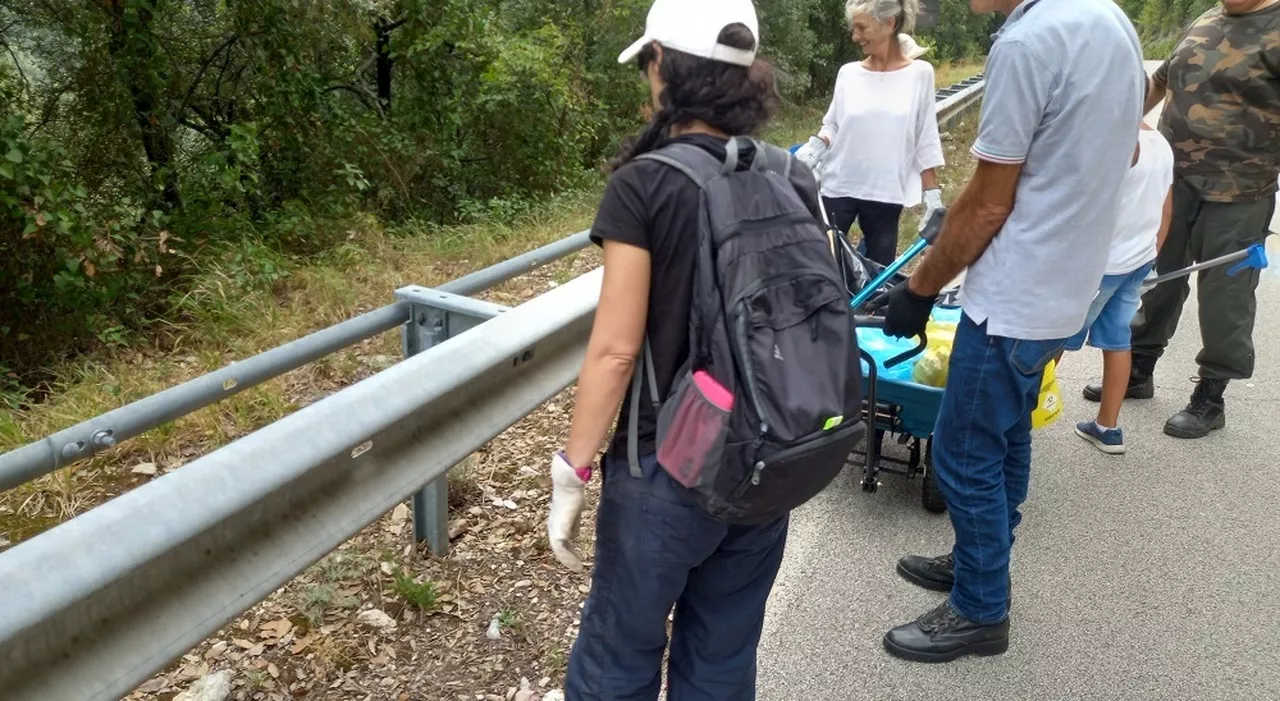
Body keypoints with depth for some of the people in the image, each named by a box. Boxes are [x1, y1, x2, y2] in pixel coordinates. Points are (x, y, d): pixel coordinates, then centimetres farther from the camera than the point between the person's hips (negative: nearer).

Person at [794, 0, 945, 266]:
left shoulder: (919, 73, -2)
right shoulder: (848, 73, 2)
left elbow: (926, 141, 0)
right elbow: (832, 126, 10)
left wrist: (933, 194, -1)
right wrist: (815, 146, -11)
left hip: (885, 194, -1)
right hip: (838, 188, 1)